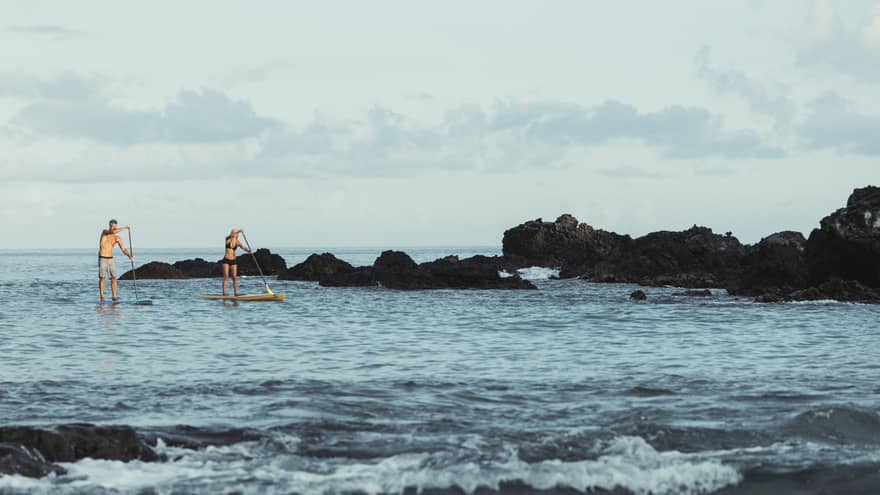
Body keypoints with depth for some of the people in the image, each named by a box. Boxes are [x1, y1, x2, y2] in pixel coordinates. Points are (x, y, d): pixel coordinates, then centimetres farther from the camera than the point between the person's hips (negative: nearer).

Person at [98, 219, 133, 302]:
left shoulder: (117, 238, 6)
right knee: (102, 278, -6)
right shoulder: (104, 231, -3)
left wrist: (129, 255, -17)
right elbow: (113, 232, -23)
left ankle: (114, 296, 2)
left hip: (110, 259, 4)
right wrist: (125, 227, -18)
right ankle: (102, 297, -4)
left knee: (113, 278, -2)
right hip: (102, 258, -4)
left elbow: (123, 249, 2)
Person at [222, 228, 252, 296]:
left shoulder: (237, 242, 1)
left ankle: (236, 293, -1)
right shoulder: (228, 239, -4)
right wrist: (239, 231, -41)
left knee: (235, 277, -2)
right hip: (226, 260, -3)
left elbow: (243, 247, -14)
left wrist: (248, 250, -37)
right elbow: (230, 236, -25)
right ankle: (224, 293, -12)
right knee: (226, 276, -10)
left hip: (233, 261, 3)